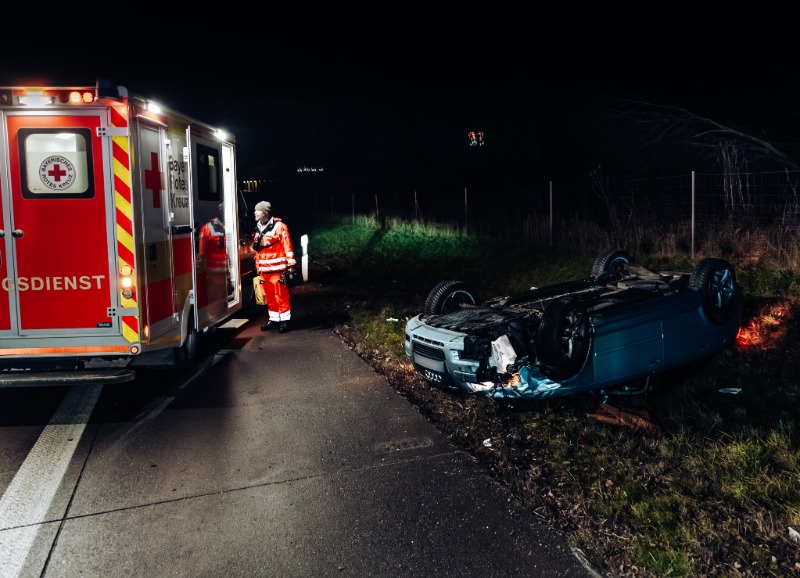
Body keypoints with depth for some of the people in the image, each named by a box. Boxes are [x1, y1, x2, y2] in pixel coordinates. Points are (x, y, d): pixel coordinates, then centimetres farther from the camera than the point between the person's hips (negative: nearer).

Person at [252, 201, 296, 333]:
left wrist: (291, 265, -15)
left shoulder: (279, 226, -8)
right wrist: (258, 267, 21)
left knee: (281, 295, -4)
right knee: (269, 296, 13)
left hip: (277, 268, -7)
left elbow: (287, 246, -11)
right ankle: (274, 319, 23)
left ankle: (284, 320, 4)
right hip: (264, 269, 7)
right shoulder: (258, 228, 15)